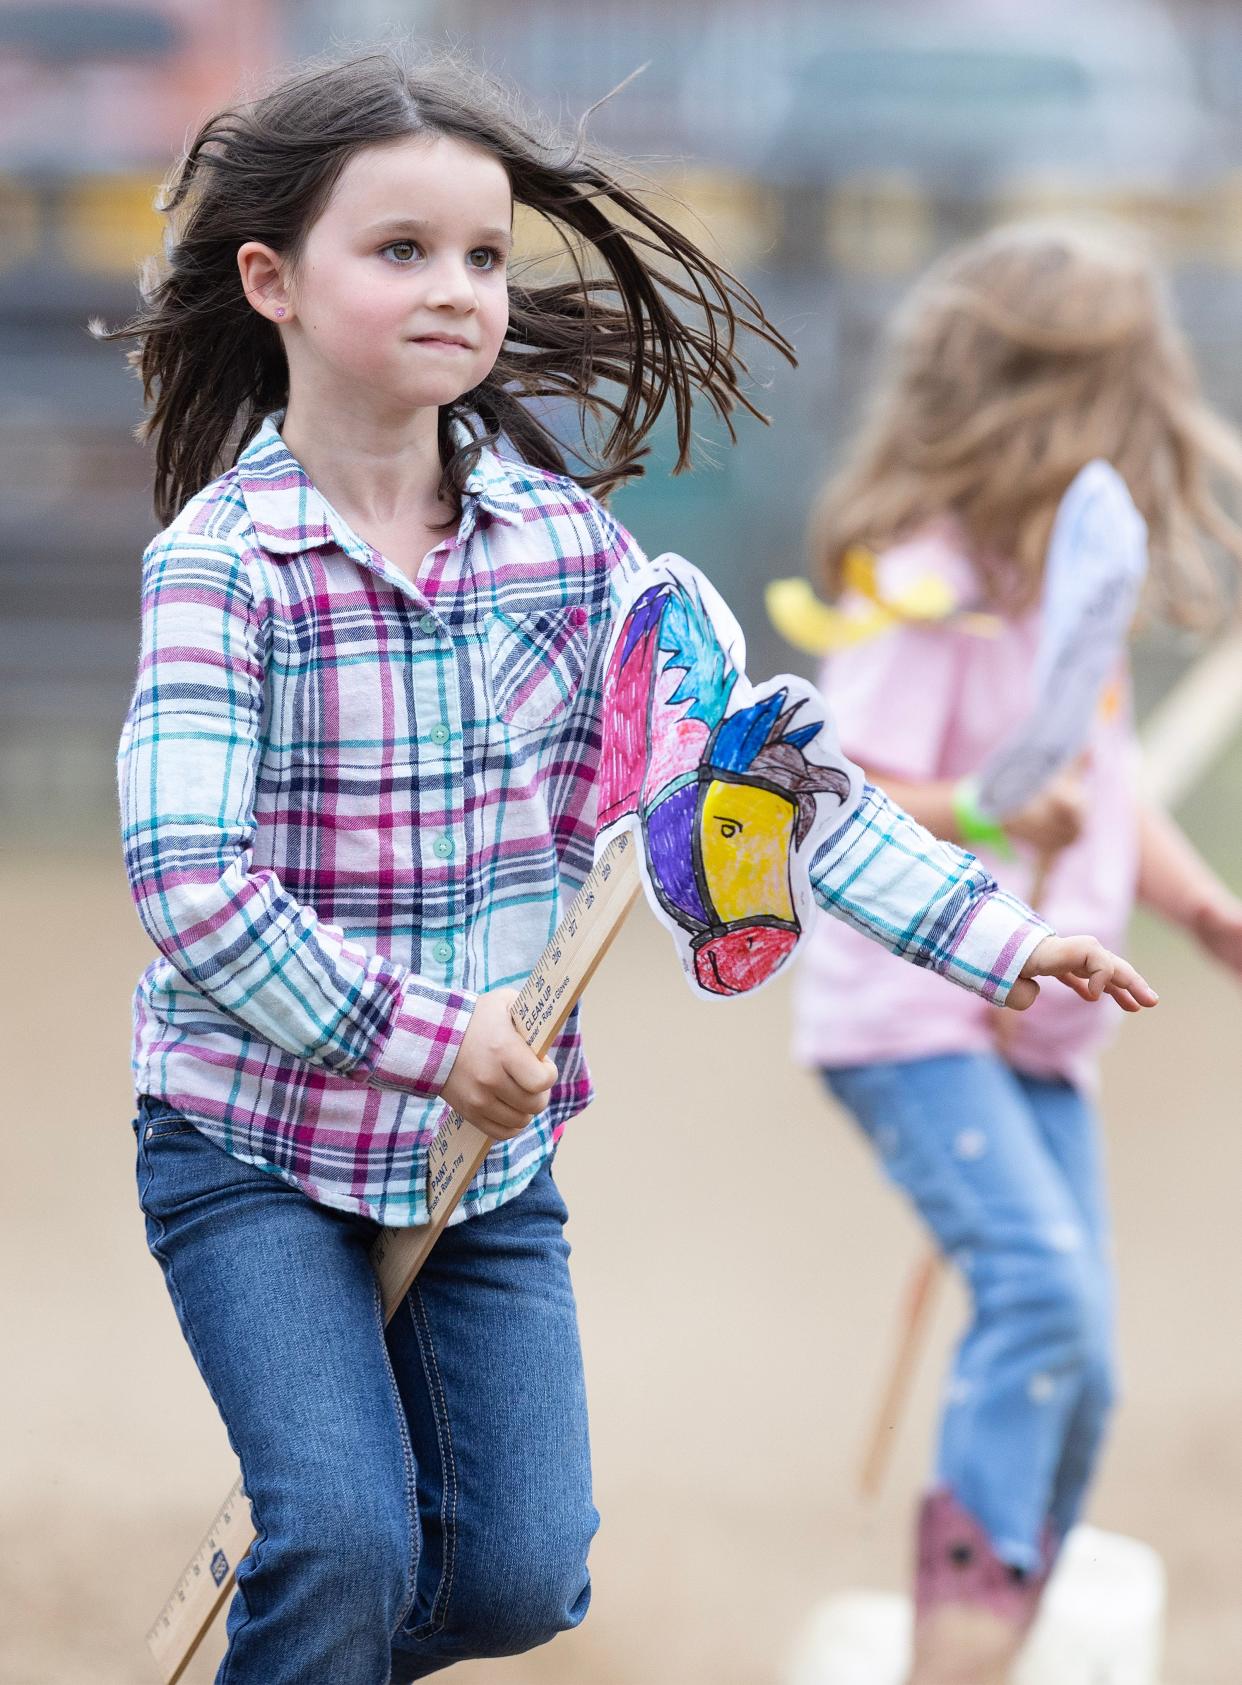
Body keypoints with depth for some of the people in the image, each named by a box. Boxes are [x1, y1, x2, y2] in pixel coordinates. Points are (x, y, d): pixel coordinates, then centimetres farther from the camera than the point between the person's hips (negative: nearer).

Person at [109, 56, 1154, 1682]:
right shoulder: (220, 561, -15)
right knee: (345, 1547, -16)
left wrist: (989, 930, -6)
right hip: (253, 1145, -4)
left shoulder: (567, 540, -2)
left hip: (493, 1150, 4)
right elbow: (186, 883, -23)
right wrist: (418, 1033, -22)